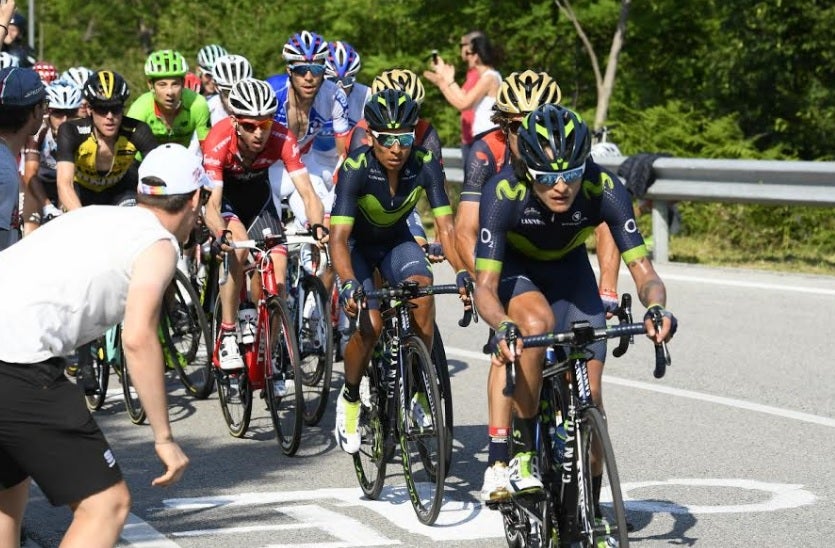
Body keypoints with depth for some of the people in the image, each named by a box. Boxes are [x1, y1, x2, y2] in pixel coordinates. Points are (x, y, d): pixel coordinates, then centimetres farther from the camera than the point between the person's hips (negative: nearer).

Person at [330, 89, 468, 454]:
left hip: (396, 241, 3)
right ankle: (349, 399, 5)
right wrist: (349, 284, -52)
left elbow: (445, 226, -26)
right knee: (370, 324, -23)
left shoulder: (425, 166, -23)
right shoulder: (356, 169, -30)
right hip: (357, 244, -3)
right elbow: (339, 237, -36)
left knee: (422, 286, -28)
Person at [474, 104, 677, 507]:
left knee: (589, 391, -9)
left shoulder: (604, 190, -31)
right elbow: (485, 287, -36)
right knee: (538, 324, -36)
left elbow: (642, 269, -30)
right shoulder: (503, 193, -35)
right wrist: (503, 327, -56)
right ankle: (522, 453, -19)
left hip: (569, 269, 2)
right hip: (515, 268, -2)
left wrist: (656, 307, -51)